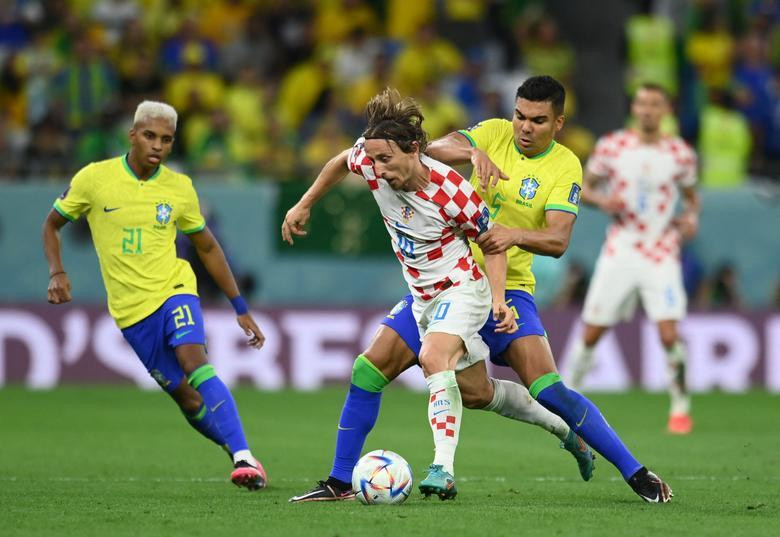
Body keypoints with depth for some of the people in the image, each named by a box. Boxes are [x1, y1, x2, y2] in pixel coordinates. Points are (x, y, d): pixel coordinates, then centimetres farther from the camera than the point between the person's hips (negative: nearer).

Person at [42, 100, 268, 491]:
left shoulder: (179, 188, 2)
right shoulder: (94, 178, -3)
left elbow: (207, 247, 14)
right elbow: (52, 225, 10)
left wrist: (241, 308, 13)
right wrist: (56, 272, -8)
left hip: (173, 289, -1)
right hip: (130, 309, 1)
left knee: (194, 361, -27)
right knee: (187, 399, -4)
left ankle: (244, 458, -35)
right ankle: (240, 455, 14)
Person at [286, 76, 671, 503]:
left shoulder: (565, 167, -8)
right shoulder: (496, 134, -1)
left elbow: (558, 240, -20)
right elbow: (436, 148, -19)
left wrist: (516, 234, -39)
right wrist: (473, 152, -39)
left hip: (507, 288, -3)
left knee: (548, 389, -20)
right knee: (373, 367, -6)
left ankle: (634, 473, -7)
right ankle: (340, 480, 7)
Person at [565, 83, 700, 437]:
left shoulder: (681, 154, 0)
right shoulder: (612, 146, -1)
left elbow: (691, 196, 15)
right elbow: (584, 188, 8)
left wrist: (691, 218, -6)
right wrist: (602, 200, -13)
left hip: (661, 256, -1)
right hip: (619, 251, 1)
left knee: (669, 334, -15)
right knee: (591, 334, 2)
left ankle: (680, 407, 2)